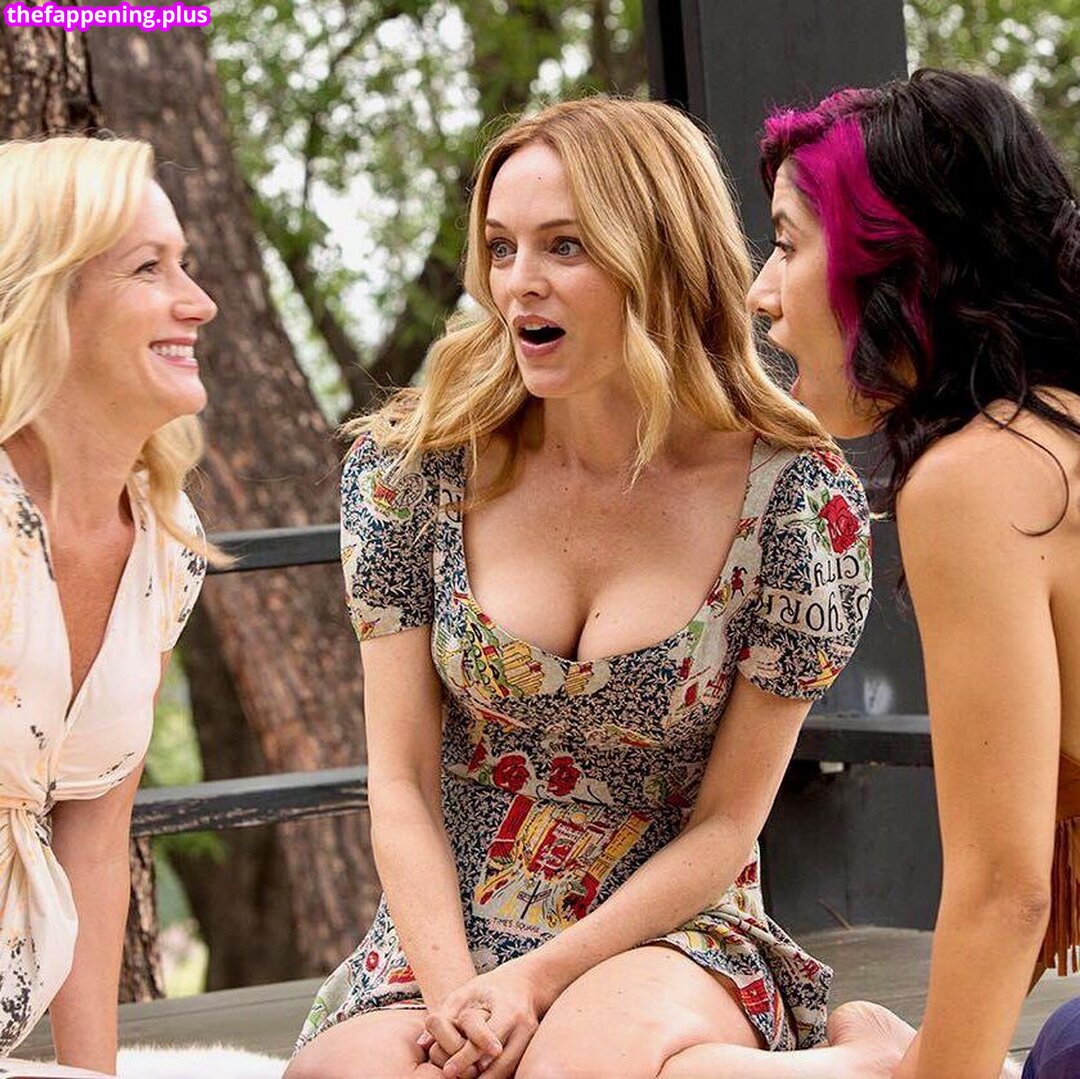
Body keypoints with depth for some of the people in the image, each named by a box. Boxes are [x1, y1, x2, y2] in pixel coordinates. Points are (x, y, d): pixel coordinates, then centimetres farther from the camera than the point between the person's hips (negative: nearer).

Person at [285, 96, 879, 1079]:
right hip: (439, 943, 2)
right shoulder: (411, 464, -3)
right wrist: (455, 995, -17)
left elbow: (724, 828, -6)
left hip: (676, 940, -1)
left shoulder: (798, 501, -10)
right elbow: (401, 783, -2)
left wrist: (539, 979, -17)